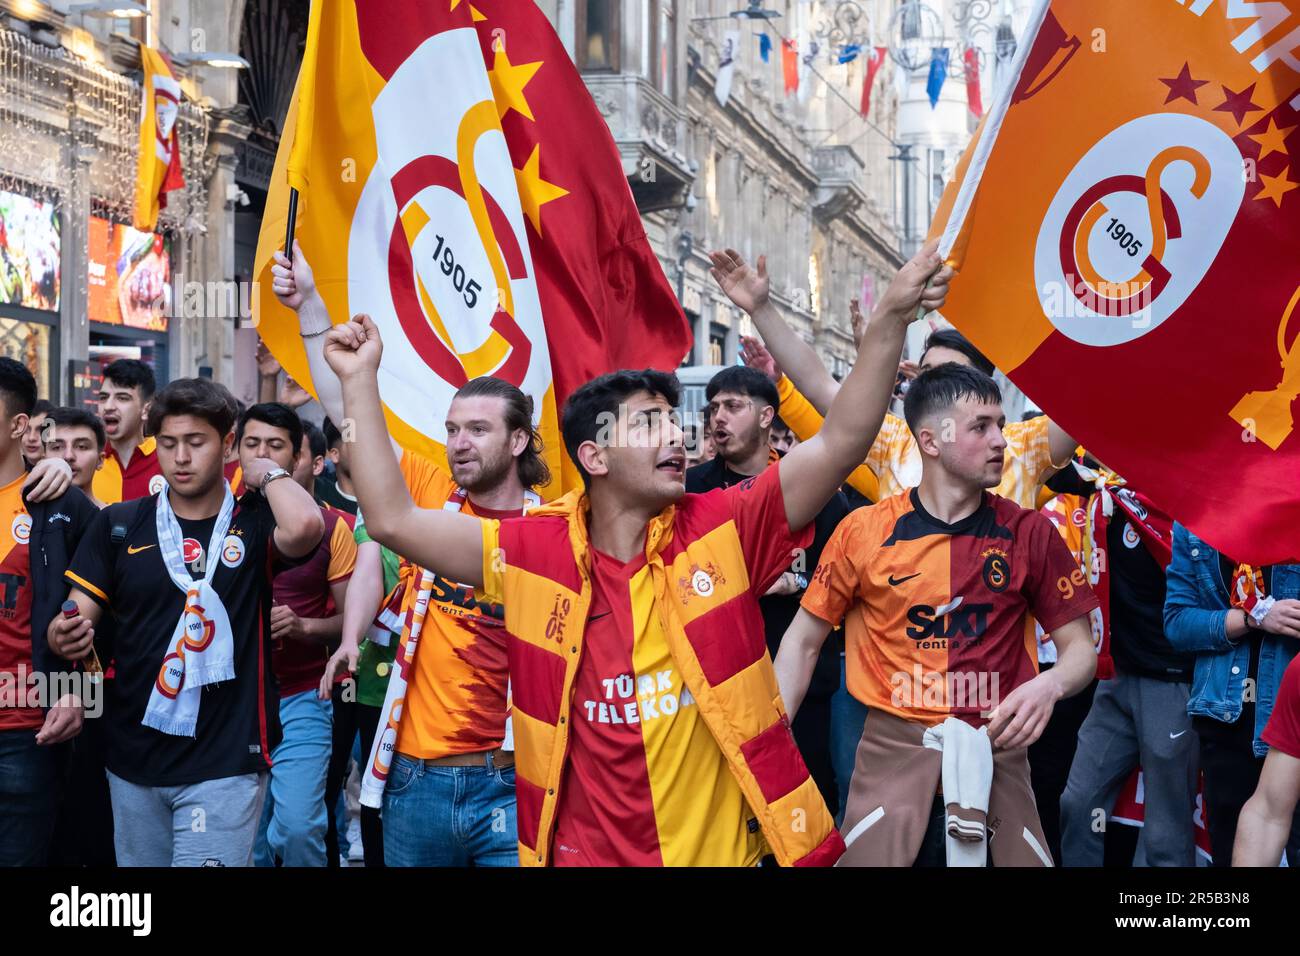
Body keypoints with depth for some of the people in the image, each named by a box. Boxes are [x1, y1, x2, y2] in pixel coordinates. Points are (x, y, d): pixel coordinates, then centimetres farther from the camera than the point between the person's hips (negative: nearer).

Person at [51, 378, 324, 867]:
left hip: (225, 764, -3)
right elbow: (77, 617, 4)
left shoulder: (254, 522, -1)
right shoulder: (118, 524, 6)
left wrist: (268, 471, -7)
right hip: (132, 759, 3)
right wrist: (67, 636, -20)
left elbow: (305, 526, -24)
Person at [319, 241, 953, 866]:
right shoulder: (533, 552, -4)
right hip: (585, 850, 0)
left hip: (727, 848, 0)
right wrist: (360, 381, -7)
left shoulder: (725, 529, -5)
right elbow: (394, 521, -6)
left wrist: (893, 314, -18)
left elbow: (841, 442, -10)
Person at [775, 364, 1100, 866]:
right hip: (893, 744, -1)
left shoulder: (1029, 533, 0)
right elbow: (803, 641, 5)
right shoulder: (864, 531, -2)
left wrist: (1050, 685, -18)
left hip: (995, 745, 1)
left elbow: (1080, 647, 6)